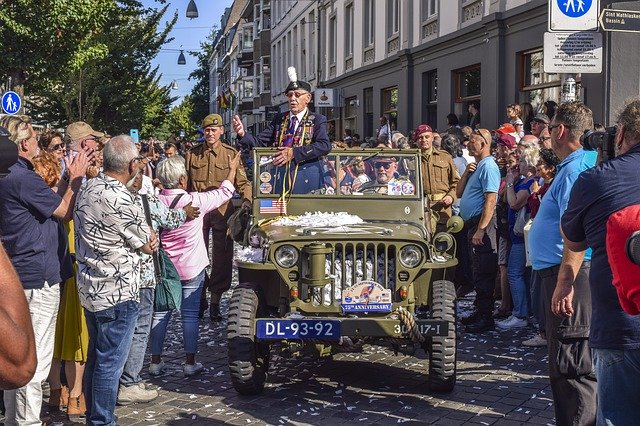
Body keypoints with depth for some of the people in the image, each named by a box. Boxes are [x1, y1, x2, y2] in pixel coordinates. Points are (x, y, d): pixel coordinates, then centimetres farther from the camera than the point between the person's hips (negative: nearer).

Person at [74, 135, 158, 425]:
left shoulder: (88, 187, 3)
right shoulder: (121, 200, -23)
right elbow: (149, 245, -10)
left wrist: (144, 236, 4)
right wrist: (149, 238, 9)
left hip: (90, 288, 9)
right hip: (117, 292, -9)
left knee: (96, 357, 19)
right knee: (110, 362, 1)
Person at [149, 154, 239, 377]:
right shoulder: (195, 201, -15)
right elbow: (225, 192, 0)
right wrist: (233, 169, 16)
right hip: (191, 268, -3)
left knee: (160, 314, 11)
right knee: (190, 315, 5)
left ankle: (155, 362, 16)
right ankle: (190, 363, 10)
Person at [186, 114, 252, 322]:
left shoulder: (231, 154, 2)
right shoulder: (192, 155, 8)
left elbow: (242, 182, 0)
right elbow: (185, 184, 11)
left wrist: (247, 200, -18)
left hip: (222, 210, -1)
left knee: (221, 258, 1)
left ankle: (215, 301, 10)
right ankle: (200, 297, 19)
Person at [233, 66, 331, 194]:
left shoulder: (317, 120, 1)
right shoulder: (279, 119, 13)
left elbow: (325, 145, -16)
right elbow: (260, 142, 7)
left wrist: (293, 153, -21)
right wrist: (243, 134, -14)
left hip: (307, 180, -3)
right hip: (281, 178, 3)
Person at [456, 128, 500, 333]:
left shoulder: (488, 167, -13)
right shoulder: (476, 166, 18)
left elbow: (490, 200, -21)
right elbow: (459, 193, 19)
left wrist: (481, 230, -25)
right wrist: (466, 173, 3)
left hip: (482, 224, -10)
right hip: (472, 224, 10)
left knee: (483, 272, -8)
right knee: (477, 271, 15)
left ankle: (486, 317, -5)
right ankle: (480, 311, 24)